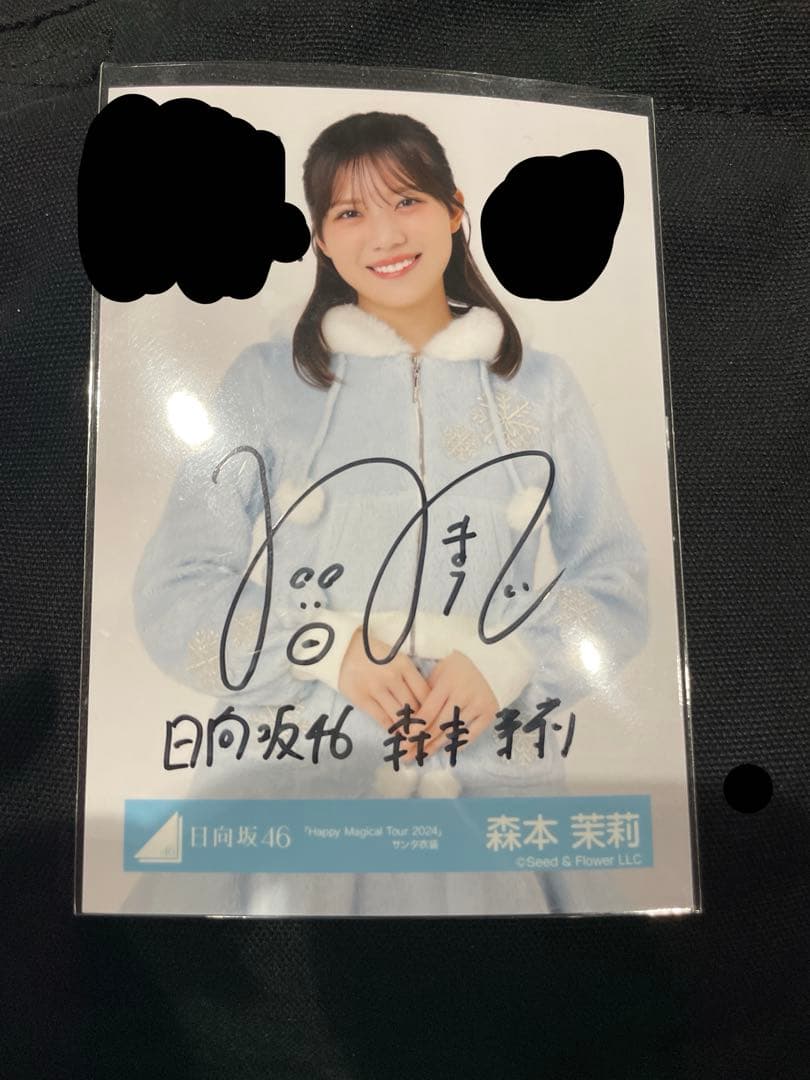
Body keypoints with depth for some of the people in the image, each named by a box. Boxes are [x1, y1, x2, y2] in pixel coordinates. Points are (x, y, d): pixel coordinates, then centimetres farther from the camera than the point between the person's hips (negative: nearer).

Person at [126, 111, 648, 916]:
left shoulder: (539, 387, 10)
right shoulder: (265, 381, 5)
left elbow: (613, 584, 9)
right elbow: (175, 595, 3)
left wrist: (508, 662, -9)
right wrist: (328, 646, -13)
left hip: (494, 778, 1)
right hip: (291, 776, 0)